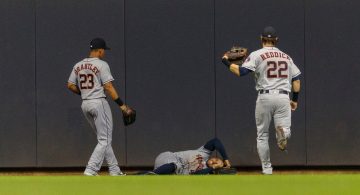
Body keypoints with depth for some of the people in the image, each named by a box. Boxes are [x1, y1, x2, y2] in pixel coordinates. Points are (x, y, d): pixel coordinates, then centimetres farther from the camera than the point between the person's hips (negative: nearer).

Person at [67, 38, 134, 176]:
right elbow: (108, 87, -14)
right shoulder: (101, 65, -10)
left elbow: (70, 85, 10)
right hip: (99, 103, -7)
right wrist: (121, 105, -12)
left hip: (85, 105, 7)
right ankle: (91, 170, -14)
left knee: (104, 139, 15)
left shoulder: (78, 66, 9)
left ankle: (114, 170, 16)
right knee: (105, 140, -2)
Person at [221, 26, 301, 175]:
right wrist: (295, 100, 24)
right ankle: (283, 132, -37)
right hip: (283, 97, 2)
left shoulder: (257, 55, 0)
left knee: (262, 135, 12)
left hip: (265, 97, -2)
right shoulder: (286, 56, 14)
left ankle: (267, 168, 8)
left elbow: (240, 71, -11)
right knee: (285, 129, 1)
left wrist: (226, 62, 4)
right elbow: (296, 80, 14)